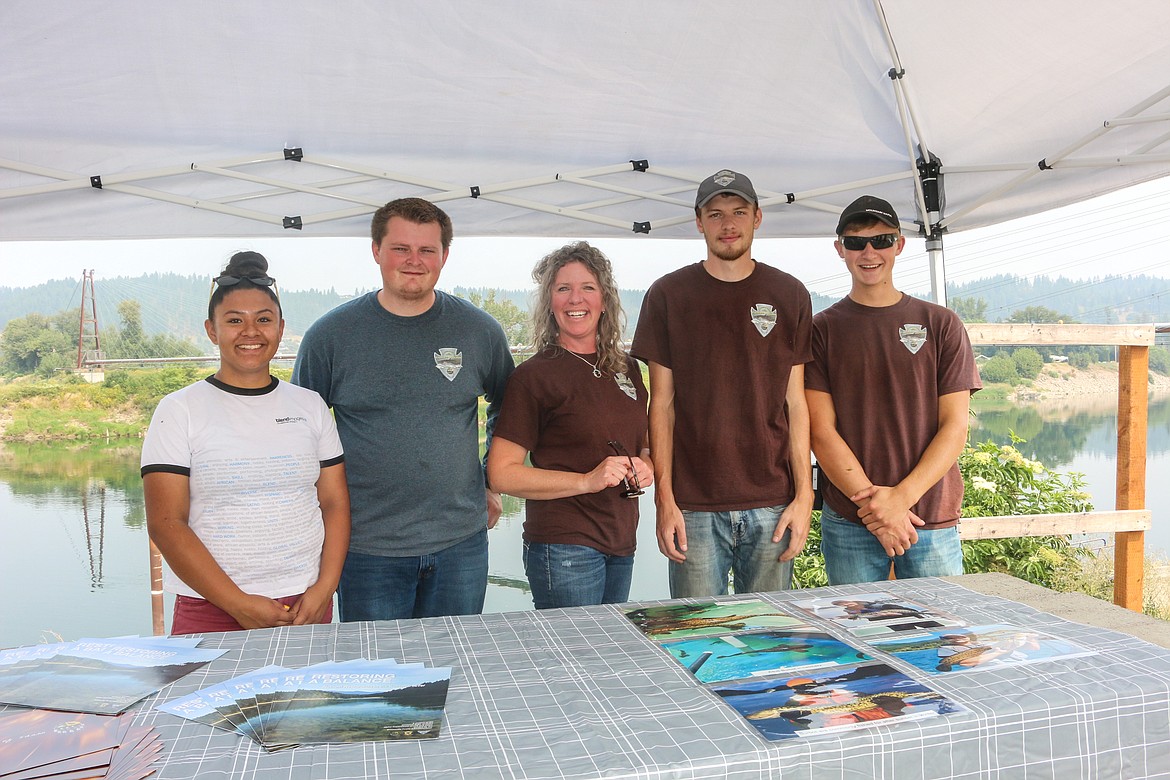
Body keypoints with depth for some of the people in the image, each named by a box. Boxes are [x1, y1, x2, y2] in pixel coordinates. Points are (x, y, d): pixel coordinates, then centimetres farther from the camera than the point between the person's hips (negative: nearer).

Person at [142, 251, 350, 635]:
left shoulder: (310, 405, 7)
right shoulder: (179, 410, -2)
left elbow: (335, 503, 6)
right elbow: (165, 523, -7)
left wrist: (324, 588, -7)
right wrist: (240, 605, -13)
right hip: (209, 610, -2)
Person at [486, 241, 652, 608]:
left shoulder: (626, 368, 10)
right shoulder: (534, 375, -9)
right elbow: (501, 473, -12)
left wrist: (646, 466, 0)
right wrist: (586, 481, -20)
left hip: (621, 545, 6)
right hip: (564, 547, -6)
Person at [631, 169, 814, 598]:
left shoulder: (789, 296, 6)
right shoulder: (668, 295, 2)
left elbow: (795, 404, 6)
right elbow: (662, 405, 2)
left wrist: (804, 496, -1)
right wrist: (664, 499, -4)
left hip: (772, 505, 1)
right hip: (694, 506, -1)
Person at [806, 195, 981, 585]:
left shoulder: (941, 324, 6)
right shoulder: (822, 330, 3)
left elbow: (955, 427, 1)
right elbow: (821, 432, -4)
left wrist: (902, 496, -12)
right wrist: (873, 504, -14)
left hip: (933, 520, 1)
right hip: (848, 522, -1)